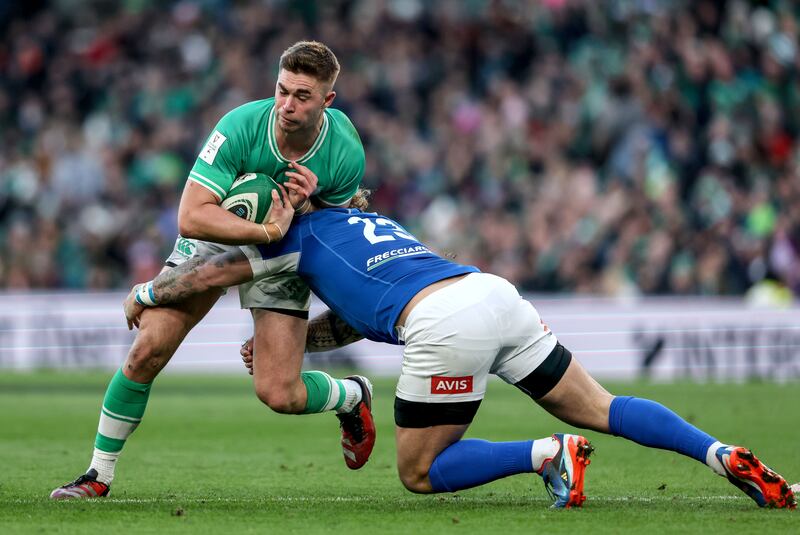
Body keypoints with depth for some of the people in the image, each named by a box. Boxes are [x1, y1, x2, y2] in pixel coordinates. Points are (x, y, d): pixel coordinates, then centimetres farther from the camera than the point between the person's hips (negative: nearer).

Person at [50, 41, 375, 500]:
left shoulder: (347, 154, -25)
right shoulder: (241, 127, -31)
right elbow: (191, 217, -35)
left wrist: (306, 206, -29)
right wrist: (268, 230, -43)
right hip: (214, 237, 0)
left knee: (279, 395, -12)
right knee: (148, 350, -14)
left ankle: (353, 397, 24)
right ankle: (99, 475, 2)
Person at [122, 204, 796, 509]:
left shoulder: (303, 233, 19)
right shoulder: (371, 223, 39)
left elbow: (208, 272, 25)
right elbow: (357, 319, 48)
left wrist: (143, 295, 41)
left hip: (445, 324, -7)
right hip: (497, 291, 7)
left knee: (420, 474, 7)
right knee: (597, 408, 11)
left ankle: (547, 454, -14)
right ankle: (722, 453, -9)